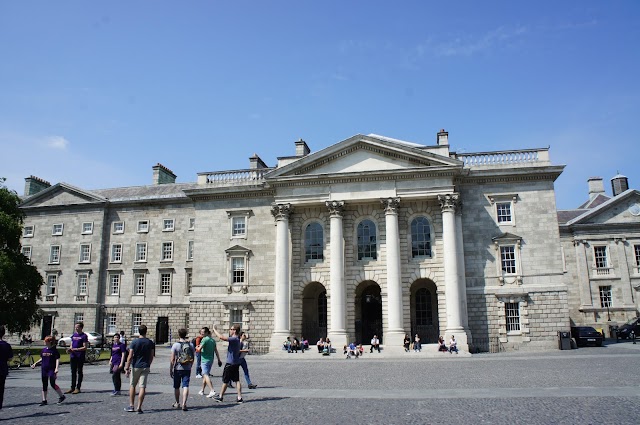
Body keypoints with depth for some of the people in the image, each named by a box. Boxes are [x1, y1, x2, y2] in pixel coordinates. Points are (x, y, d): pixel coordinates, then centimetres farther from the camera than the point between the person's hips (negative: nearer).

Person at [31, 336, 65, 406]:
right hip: (44, 369, 7)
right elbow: (41, 359, 23)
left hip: (52, 369, -6)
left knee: (52, 384, -10)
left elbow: (57, 359, -11)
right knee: (44, 385, 9)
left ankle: (62, 396, 5)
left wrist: (56, 368, -21)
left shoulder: (54, 350, -8)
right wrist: (35, 364, 12)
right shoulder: (44, 350, 10)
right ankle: (44, 400, 17)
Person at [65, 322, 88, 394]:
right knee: (73, 372, 10)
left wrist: (76, 349, -21)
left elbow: (85, 347, -12)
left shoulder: (84, 336, -7)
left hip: (80, 357, -6)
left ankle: (78, 388, 7)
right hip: (73, 356, 6)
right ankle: (72, 387, 16)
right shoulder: (73, 335, 13)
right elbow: (72, 345, 19)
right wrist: (69, 349, -2)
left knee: (79, 372, 2)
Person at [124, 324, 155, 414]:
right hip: (146, 367, 1)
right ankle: (139, 407, -3)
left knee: (132, 385, 14)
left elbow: (130, 356, -10)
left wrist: (127, 368, -6)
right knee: (142, 387, 0)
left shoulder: (134, 342, -7)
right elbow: (151, 356, 7)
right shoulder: (150, 342, 1)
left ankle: (131, 406, 16)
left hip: (136, 366, -1)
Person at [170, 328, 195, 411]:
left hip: (177, 369, -1)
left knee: (176, 387, 15)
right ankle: (184, 404, -15)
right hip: (187, 369, 1)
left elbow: (172, 359, -7)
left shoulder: (175, 345, -8)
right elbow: (193, 358, 7)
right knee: (185, 386, -3)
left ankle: (177, 403, 29)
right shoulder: (191, 345, 1)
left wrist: (170, 370, 1)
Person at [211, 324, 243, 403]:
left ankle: (220, 397, 19)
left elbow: (221, 337, -27)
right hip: (236, 363, 9)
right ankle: (239, 398, 4)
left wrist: (214, 329, -17)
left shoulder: (234, 339, -19)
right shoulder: (237, 339, 10)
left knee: (225, 381, 6)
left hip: (230, 363, -9)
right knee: (237, 380, 7)